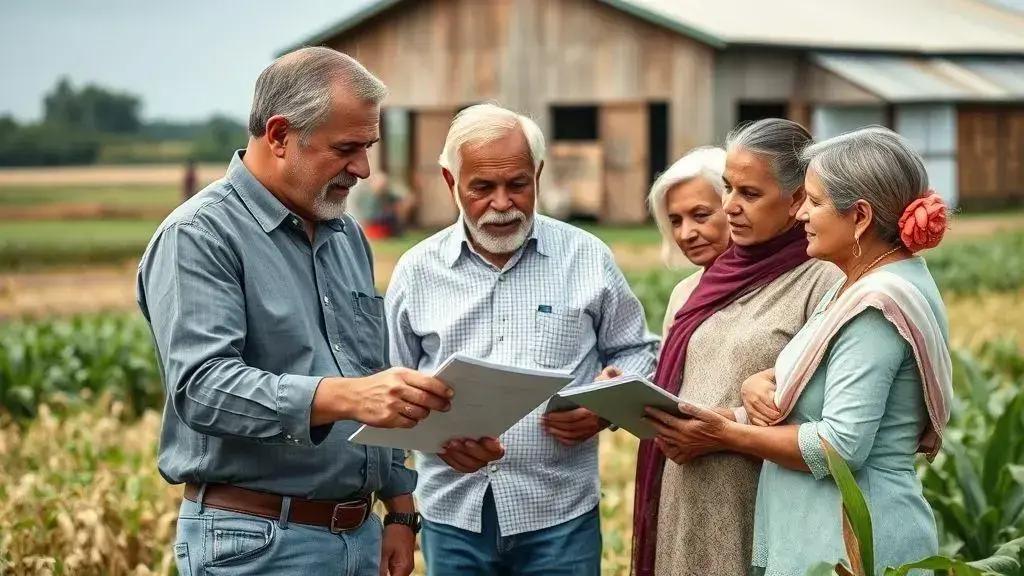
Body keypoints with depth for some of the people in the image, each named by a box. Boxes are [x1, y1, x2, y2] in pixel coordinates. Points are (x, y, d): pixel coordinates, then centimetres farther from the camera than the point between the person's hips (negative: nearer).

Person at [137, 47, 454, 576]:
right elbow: (203, 386, -25)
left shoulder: (347, 236, 13)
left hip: (360, 534, 7)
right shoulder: (198, 237, -11)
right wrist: (342, 397, -36)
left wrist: (400, 511, 17)